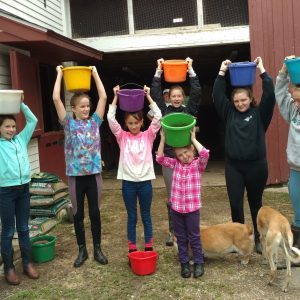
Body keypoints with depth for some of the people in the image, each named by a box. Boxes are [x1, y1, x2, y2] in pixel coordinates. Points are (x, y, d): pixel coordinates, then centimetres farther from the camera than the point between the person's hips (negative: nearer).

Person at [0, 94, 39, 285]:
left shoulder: (21, 139, 10)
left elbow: (33, 121, 10)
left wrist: (21, 104, 4)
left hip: (24, 189, 4)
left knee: (24, 229, 14)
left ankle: (28, 263, 24)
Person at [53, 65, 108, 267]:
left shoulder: (95, 121, 5)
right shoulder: (68, 123, 1)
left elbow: (103, 97, 1)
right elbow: (56, 99, -7)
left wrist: (95, 74, 5)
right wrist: (60, 75, 0)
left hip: (94, 173, 1)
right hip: (76, 175, -1)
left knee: (95, 212, 9)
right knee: (78, 214, 9)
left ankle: (98, 249, 21)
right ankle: (82, 250, 22)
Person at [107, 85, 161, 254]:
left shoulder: (148, 136, 2)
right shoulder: (122, 137, 2)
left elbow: (158, 116, -9)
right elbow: (111, 118, -8)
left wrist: (148, 97, -8)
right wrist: (116, 98, -8)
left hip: (145, 181, 0)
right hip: (128, 182, 0)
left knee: (146, 216, 12)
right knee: (132, 217, 10)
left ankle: (149, 248, 22)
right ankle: (132, 249, 19)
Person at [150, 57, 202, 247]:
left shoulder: (189, 110, 6)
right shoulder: (164, 111, 6)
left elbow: (197, 93, -4)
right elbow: (155, 94, -1)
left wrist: (191, 71, -6)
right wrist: (158, 73, -5)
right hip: (169, 158, 0)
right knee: (172, 197, 6)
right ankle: (173, 232, 17)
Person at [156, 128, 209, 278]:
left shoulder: (198, 164, -5)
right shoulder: (176, 164, 5)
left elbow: (205, 154, -25)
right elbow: (160, 158, -3)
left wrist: (193, 139, -18)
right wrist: (163, 139, -10)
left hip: (192, 208, -3)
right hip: (176, 208, 3)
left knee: (194, 237, 8)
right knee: (181, 238, 13)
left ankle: (199, 263, 23)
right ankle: (184, 263, 26)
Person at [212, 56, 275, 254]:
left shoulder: (259, 113, -1)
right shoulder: (229, 113, 5)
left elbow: (270, 95, -13)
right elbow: (217, 96, 0)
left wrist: (262, 71, -12)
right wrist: (222, 73, -3)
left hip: (256, 165, -2)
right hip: (233, 165, 2)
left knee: (256, 203, 12)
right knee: (236, 204, 5)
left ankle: (259, 238, 25)